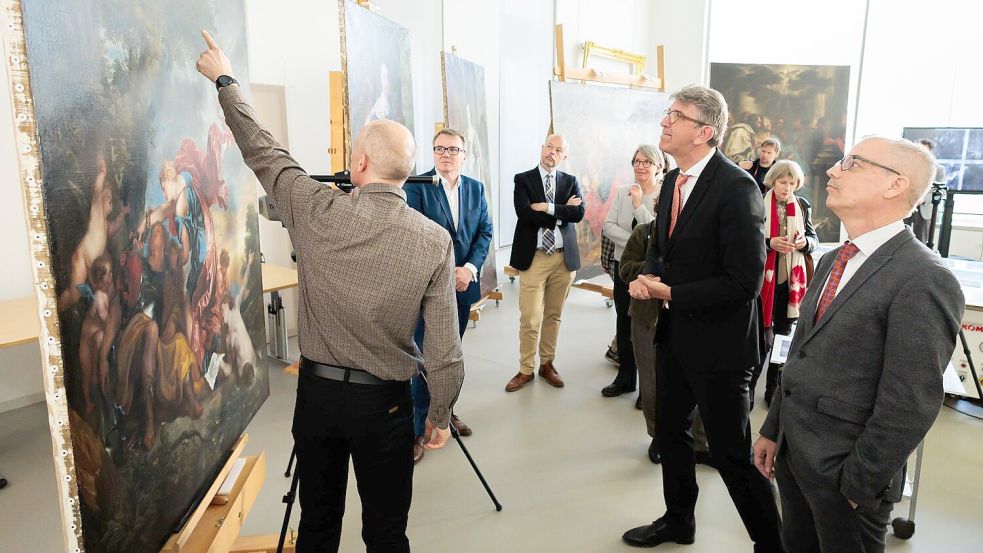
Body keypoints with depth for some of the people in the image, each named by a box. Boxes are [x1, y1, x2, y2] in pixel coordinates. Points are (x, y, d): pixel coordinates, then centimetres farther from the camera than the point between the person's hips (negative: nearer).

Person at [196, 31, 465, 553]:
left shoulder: (319, 212, -12)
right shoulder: (435, 241, -13)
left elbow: (263, 152, 3)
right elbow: (444, 348, -12)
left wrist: (225, 80, 19)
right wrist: (440, 414, 4)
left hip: (317, 391, 2)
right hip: (383, 401, -1)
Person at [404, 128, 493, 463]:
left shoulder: (476, 188, 9)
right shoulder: (416, 187, -8)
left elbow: (485, 231, 6)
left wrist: (470, 268, -10)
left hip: (463, 284, 5)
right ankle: (419, 429, 8)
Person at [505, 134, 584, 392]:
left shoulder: (571, 182, 9)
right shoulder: (523, 179, 1)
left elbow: (579, 214, -8)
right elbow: (525, 214, -15)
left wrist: (548, 207, -15)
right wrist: (562, 211, -11)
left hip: (564, 258, 3)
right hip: (533, 257, -3)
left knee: (553, 315, 13)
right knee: (530, 319, -3)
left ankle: (547, 364, 27)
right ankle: (526, 370, 13)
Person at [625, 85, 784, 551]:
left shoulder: (737, 188, -21)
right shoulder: (673, 180, 5)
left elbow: (744, 282, -24)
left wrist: (672, 293, -17)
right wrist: (648, 276, -5)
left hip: (717, 342, -9)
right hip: (675, 333, 9)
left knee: (732, 455, 2)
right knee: (670, 432, 22)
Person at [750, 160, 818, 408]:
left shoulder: (803, 206, 6)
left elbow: (814, 238, 11)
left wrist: (805, 242, -11)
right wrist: (769, 243, -22)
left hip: (791, 279, 4)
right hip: (763, 278, -4)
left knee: (783, 335, 11)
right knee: (762, 337, -2)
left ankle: (774, 387, 24)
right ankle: (749, 384, 16)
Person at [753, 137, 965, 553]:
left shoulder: (926, 280, -20)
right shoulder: (832, 261, 7)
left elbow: (909, 406, -21)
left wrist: (859, 484, -14)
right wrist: (772, 430, 12)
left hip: (842, 469, -7)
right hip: (793, 451, 7)